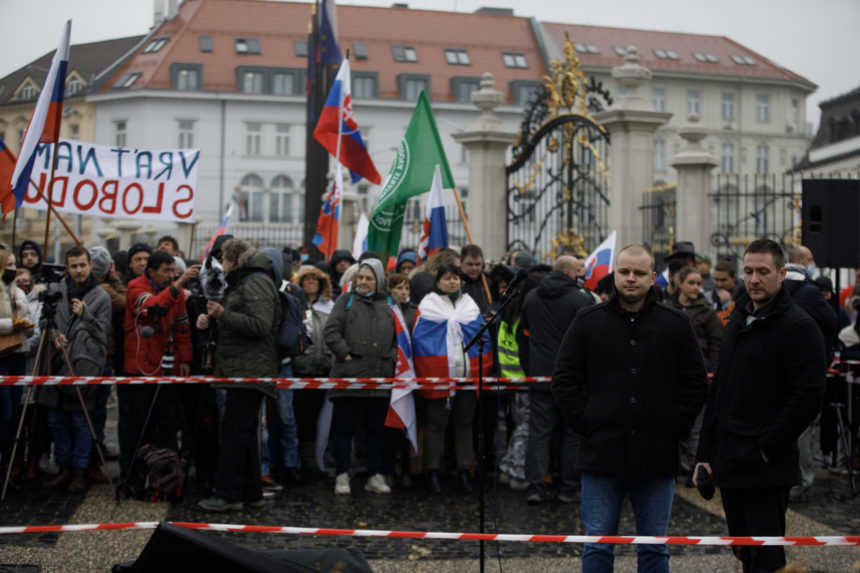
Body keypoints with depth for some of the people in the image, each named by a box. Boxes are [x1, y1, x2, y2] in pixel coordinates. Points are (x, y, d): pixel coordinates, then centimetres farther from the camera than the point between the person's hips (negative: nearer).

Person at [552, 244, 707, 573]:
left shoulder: (675, 325, 5)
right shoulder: (588, 321, 3)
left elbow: (695, 383, 8)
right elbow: (564, 380, 4)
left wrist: (675, 426, -2)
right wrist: (585, 422, -5)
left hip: (657, 459, 1)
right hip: (602, 455, -1)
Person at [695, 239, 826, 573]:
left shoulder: (798, 327, -10)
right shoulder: (737, 323, 15)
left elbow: (809, 396, -18)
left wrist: (768, 448, -15)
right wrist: (705, 453, 15)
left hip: (767, 470, -8)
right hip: (729, 464, 8)